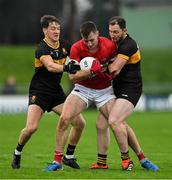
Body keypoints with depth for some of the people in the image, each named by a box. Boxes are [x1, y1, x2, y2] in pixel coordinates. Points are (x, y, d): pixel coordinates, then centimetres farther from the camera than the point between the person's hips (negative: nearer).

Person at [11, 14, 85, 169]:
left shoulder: (64, 45, 1)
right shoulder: (42, 49, -18)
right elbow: (50, 66, -36)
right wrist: (66, 67, -54)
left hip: (56, 92, 6)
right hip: (39, 92, -6)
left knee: (80, 123, -2)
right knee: (31, 127, -21)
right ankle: (17, 153, 7)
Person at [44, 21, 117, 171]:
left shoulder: (109, 45, -17)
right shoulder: (76, 48, -17)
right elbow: (73, 76, -19)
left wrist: (105, 69, -21)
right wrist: (91, 71, -34)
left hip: (104, 90, 0)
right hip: (82, 89, 0)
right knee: (64, 119, -16)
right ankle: (58, 160, -6)